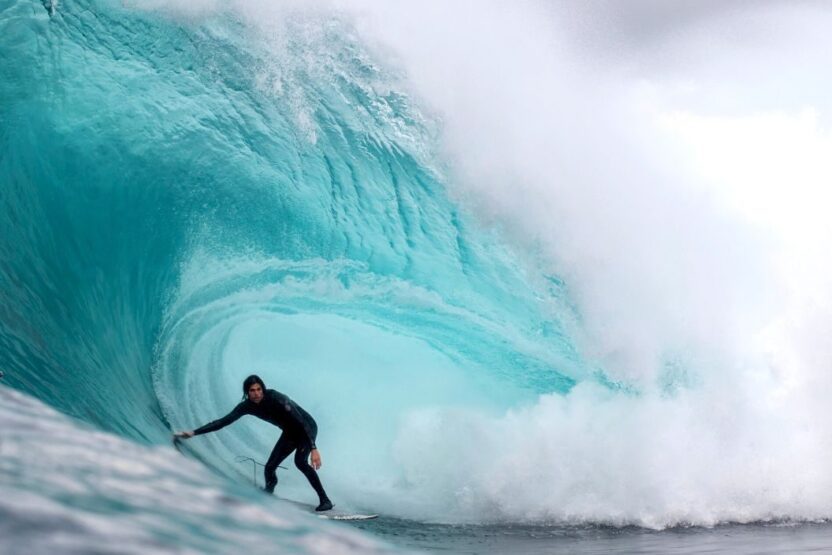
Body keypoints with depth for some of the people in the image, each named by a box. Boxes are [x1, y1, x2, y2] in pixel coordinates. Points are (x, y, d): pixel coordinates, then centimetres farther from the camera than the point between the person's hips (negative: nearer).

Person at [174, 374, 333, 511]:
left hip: (307, 428, -7)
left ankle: (325, 500, -23)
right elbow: (223, 421, -10)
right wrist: (193, 433, -16)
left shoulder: (276, 398, -33)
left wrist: (313, 449, -46)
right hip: (290, 432, 7)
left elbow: (302, 422, -37)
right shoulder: (247, 406, -14)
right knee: (269, 468, -3)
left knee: (300, 461, -29)